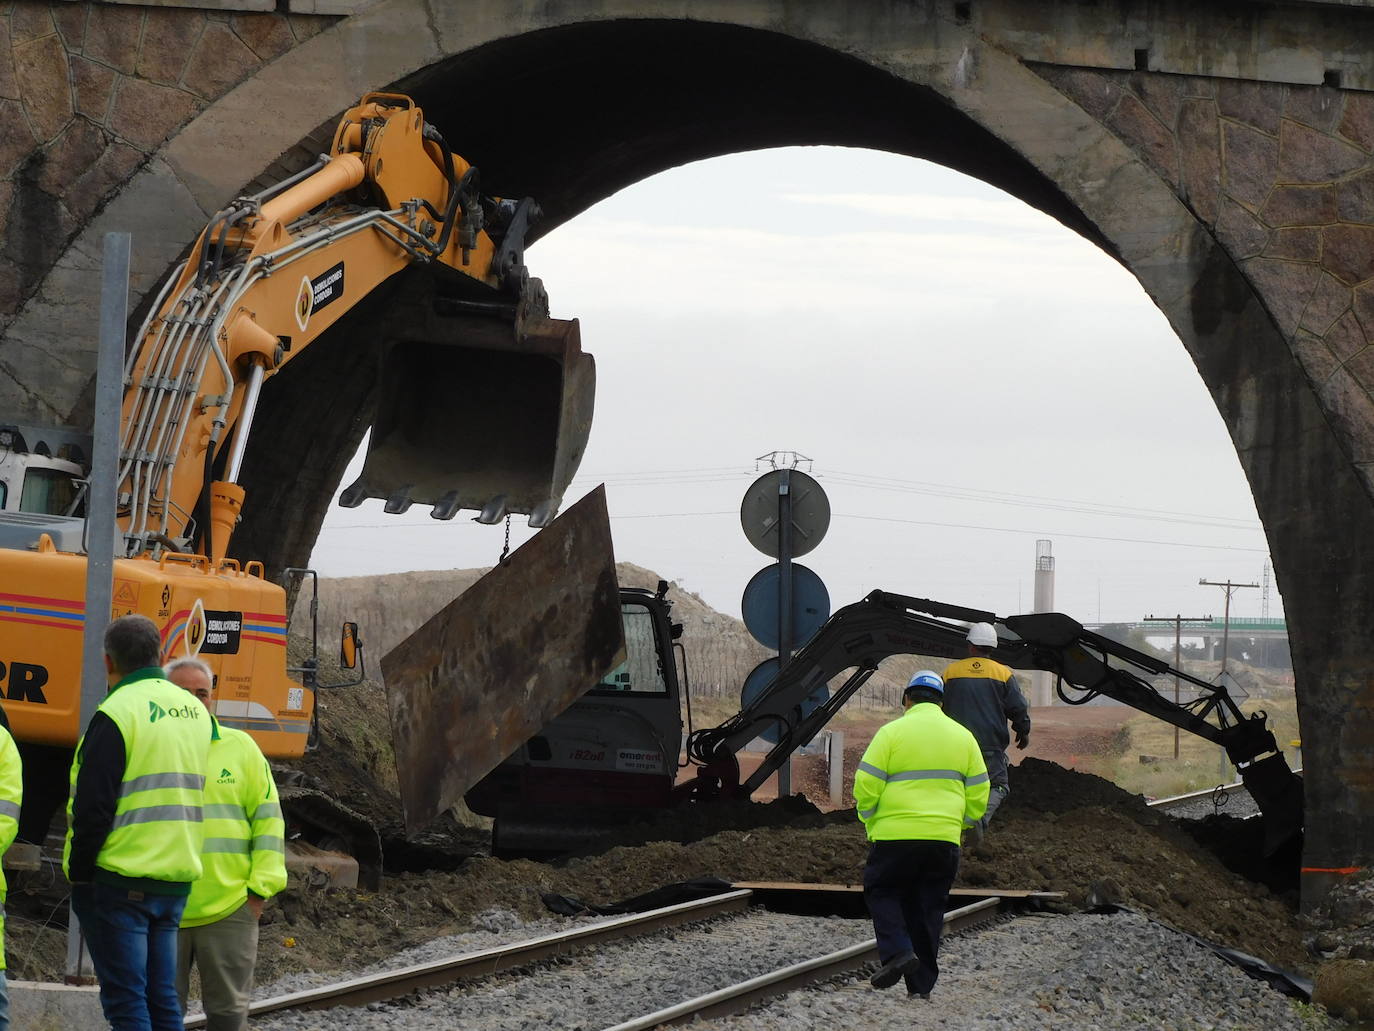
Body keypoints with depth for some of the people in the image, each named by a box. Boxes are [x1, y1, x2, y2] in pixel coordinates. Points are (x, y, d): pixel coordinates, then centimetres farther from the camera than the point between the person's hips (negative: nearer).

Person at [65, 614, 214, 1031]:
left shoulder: (117, 713, -13)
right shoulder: (196, 713, 12)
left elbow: (92, 807, -15)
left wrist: (79, 873, -6)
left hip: (118, 881, -7)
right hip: (177, 879, 7)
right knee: (162, 998, 11)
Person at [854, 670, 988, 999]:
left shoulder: (892, 732, -2)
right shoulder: (962, 736, 10)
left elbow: (866, 786, -7)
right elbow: (978, 794, 11)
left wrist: (870, 823, 9)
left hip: (896, 835, -3)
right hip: (945, 837, 4)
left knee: (882, 891, 14)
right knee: (928, 906, 11)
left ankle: (896, 951, -9)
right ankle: (921, 984, 9)